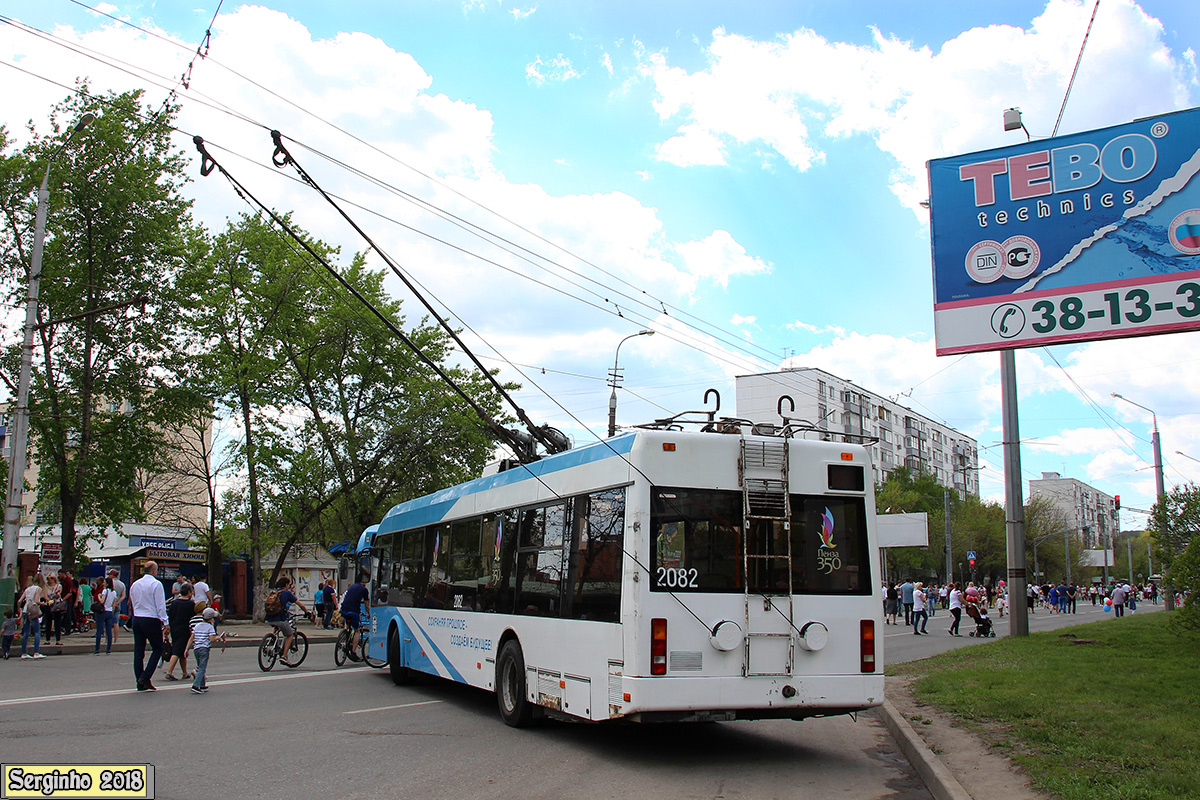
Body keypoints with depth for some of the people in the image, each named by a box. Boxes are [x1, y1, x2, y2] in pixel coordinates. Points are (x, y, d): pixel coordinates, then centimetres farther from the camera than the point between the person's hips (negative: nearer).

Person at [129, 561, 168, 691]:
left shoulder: (135, 584, 11)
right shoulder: (156, 584, -10)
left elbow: (132, 603, 18)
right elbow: (160, 605, -11)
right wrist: (165, 622, -7)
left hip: (136, 620, 7)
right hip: (151, 620, -7)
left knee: (138, 651, 7)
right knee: (158, 649, 4)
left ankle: (141, 683, 9)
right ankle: (145, 677, -8)